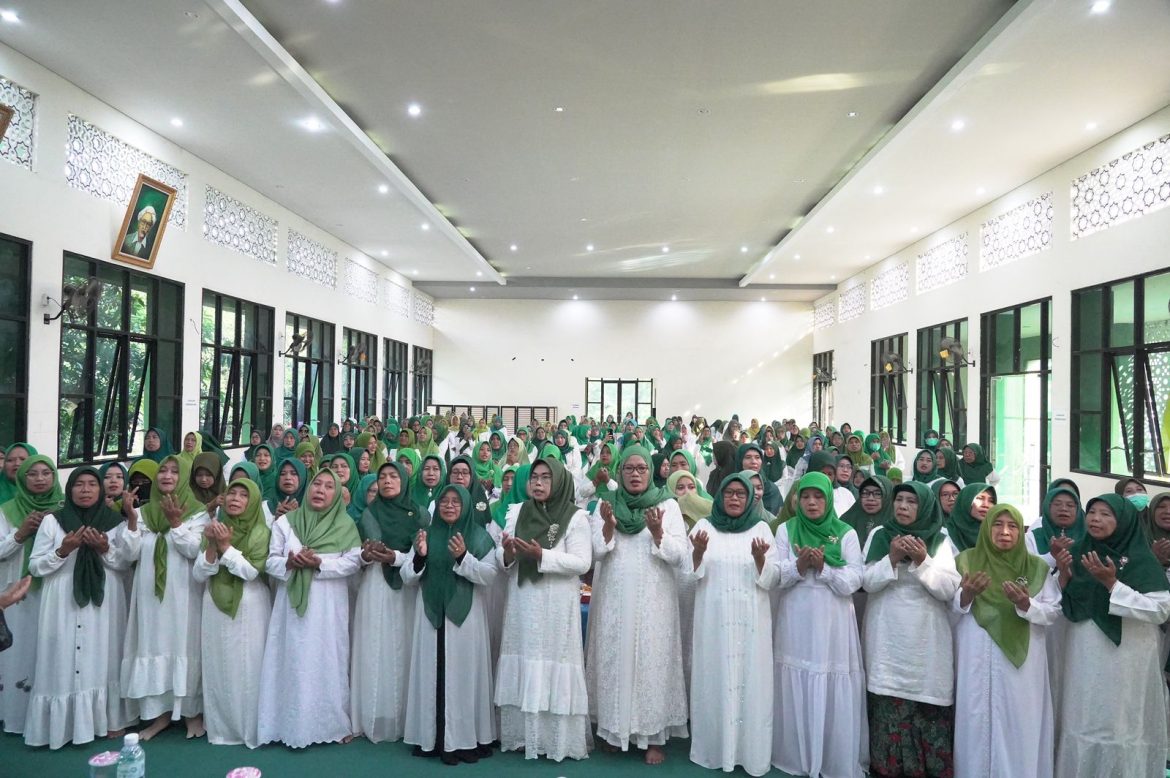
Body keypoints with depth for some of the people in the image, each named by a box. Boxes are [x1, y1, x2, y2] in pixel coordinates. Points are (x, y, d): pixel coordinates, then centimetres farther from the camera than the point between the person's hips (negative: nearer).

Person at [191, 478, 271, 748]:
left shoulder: (260, 532, -4)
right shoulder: (213, 529, 6)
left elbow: (252, 571, -14)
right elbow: (198, 575, -1)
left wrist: (225, 546, -17)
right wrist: (211, 546, -16)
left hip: (250, 609, -3)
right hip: (216, 608, 3)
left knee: (249, 668, 1)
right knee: (219, 668, 8)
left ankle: (251, 728, 13)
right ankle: (221, 728, 21)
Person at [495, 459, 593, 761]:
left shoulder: (576, 517, -4)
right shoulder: (517, 512, 8)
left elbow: (582, 562, -12)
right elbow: (502, 557, 6)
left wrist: (542, 556, -21)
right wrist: (508, 553, -17)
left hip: (557, 606, -4)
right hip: (522, 602, 4)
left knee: (554, 665, -3)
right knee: (522, 666, 7)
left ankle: (560, 739, 8)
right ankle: (521, 734, 18)